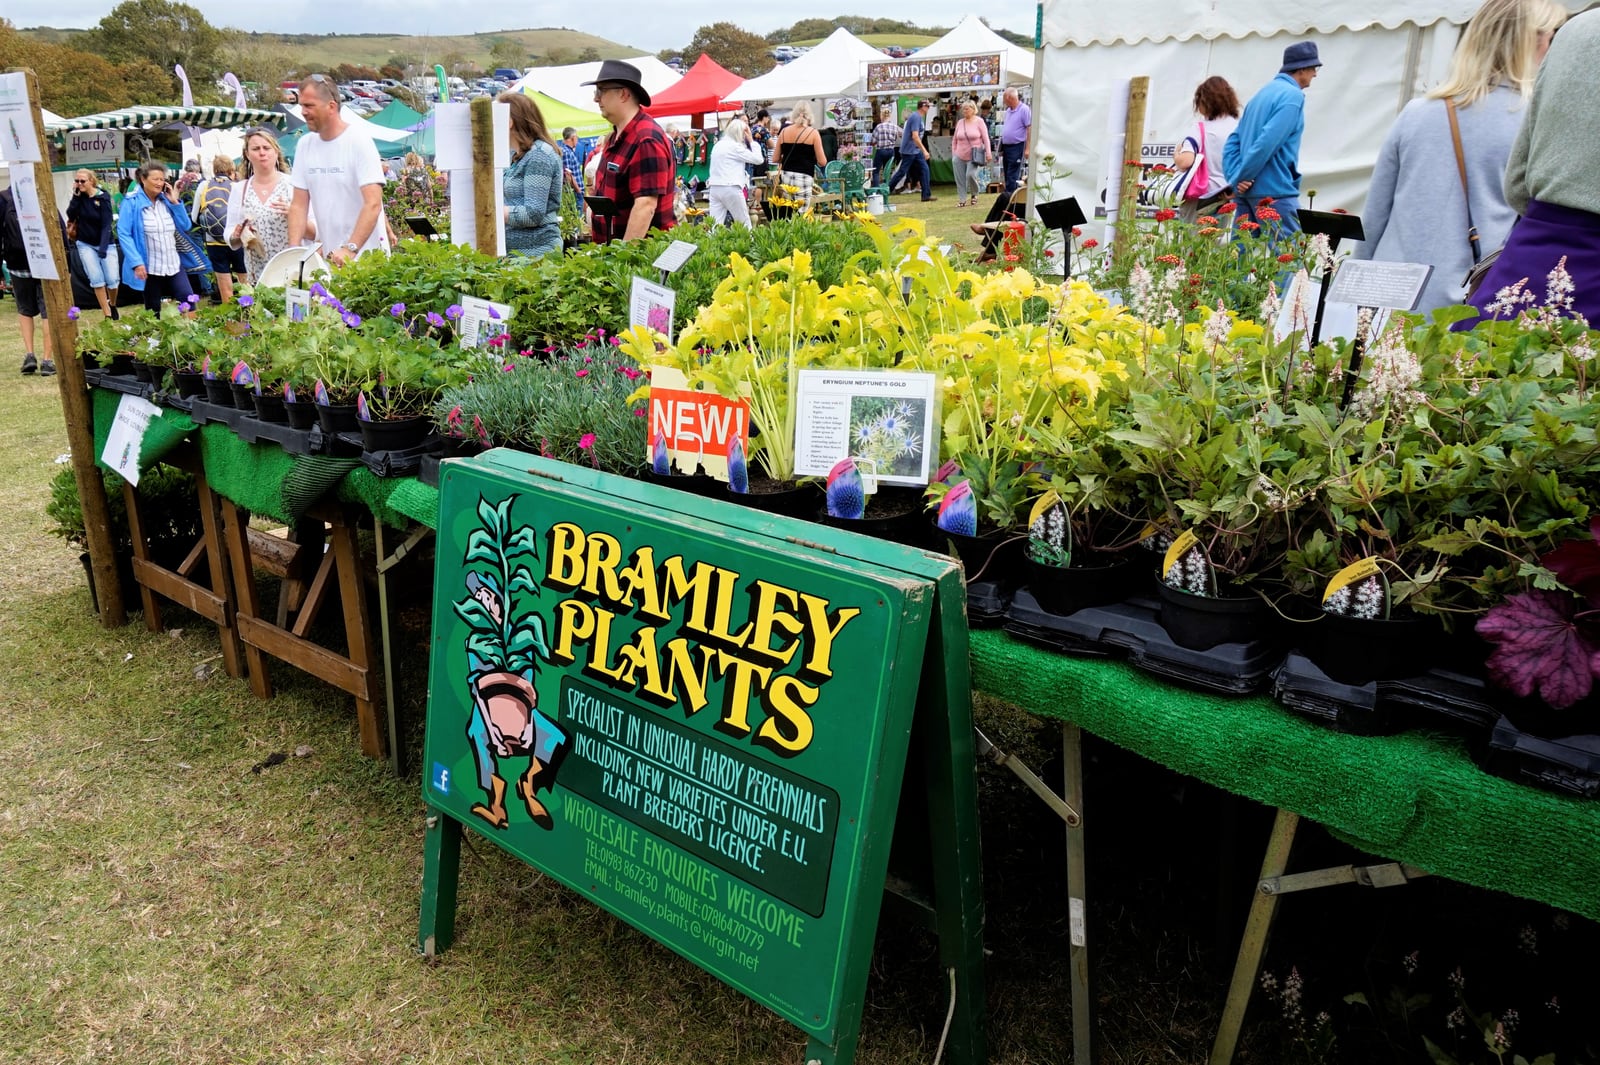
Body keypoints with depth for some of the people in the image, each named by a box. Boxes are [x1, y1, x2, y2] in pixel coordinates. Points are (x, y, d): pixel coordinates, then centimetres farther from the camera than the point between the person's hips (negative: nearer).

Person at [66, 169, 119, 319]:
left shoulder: (103, 197, -12)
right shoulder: (79, 196, -2)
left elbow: (107, 224, -17)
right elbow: (71, 216, -10)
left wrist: (103, 248, -25)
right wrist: (75, 196, -17)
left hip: (105, 243, -2)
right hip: (86, 244, 2)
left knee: (112, 279, -6)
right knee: (96, 279, -7)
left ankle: (112, 304, 25)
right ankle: (107, 315, 0)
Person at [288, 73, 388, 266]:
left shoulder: (359, 142, -8)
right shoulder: (305, 145, 10)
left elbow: (373, 204, -17)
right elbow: (299, 205, 9)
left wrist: (350, 249, -27)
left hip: (366, 256, -5)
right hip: (328, 257, 5)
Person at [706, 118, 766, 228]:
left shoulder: (718, 145, 15)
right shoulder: (735, 146, -8)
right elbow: (759, 159, -7)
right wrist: (751, 141, 4)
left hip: (714, 187, 7)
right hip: (731, 188, -7)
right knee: (745, 224, 3)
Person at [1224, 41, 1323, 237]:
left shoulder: (1263, 93, 18)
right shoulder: (1293, 96, -9)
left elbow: (1233, 141, 14)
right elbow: (1268, 142, -20)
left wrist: (1235, 177, 3)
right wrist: (1240, 179, -14)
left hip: (1247, 191, 9)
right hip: (1273, 191, -9)